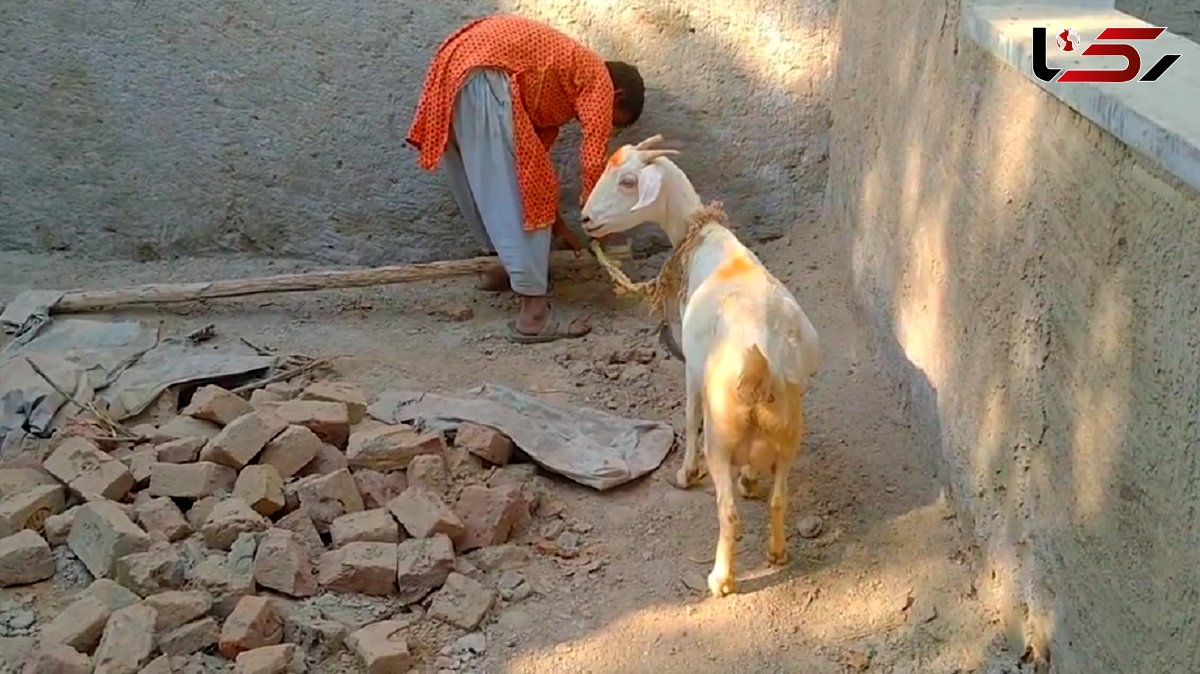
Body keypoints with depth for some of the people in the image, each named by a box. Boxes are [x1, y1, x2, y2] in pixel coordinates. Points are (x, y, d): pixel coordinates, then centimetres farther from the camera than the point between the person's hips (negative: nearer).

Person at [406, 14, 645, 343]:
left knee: (482, 182, 25)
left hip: (453, 66, 9)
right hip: (483, 74, -9)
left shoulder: (560, 88, 33)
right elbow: (593, 163, 2)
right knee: (516, 191, -7)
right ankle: (534, 312, -8)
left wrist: (556, 226, 38)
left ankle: (504, 265, 41)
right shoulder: (598, 80, 10)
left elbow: (533, 160, 36)